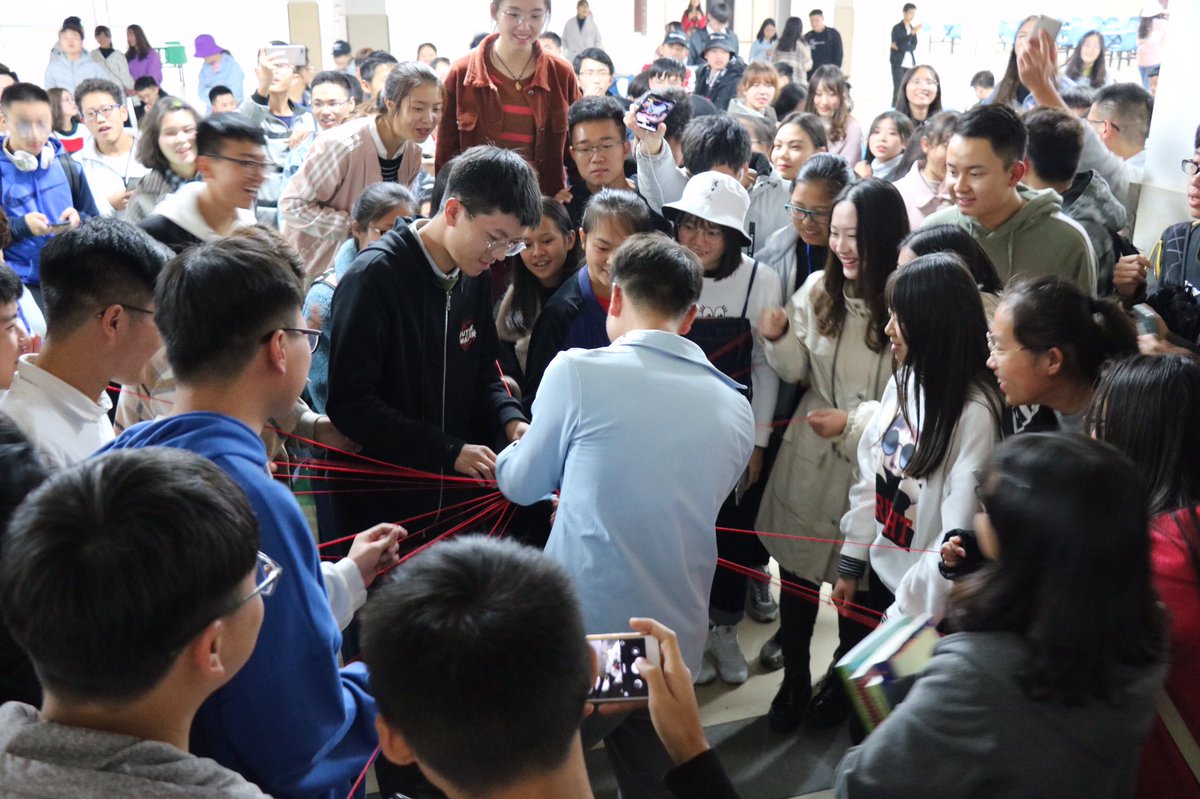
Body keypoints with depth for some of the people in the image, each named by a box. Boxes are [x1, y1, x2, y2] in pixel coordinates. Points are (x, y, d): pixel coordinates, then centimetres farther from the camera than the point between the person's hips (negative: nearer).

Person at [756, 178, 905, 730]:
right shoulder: (818, 290, -3)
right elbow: (795, 371, 5)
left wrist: (854, 422, -18)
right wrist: (777, 338, -13)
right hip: (808, 457, 4)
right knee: (797, 571, 14)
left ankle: (842, 683, 40)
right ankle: (794, 679, 36)